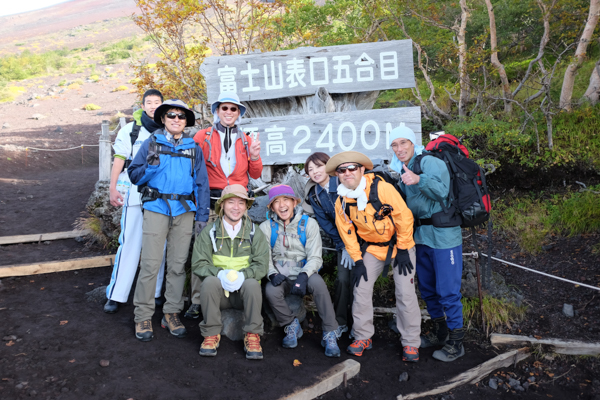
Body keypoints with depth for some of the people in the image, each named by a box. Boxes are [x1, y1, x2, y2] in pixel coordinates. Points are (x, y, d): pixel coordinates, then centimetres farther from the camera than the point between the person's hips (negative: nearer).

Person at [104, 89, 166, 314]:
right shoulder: (130, 130, 7)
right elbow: (119, 160, 4)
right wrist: (113, 189, -4)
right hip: (134, 194, -2)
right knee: (129, 243, -5)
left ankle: (154, 293, 13)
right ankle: (115, 295, 2)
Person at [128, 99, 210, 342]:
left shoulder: (193, 148, 12)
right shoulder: (152, 143, 8)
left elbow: (202, 183, 10)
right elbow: (134, 176, 6)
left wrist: (202, 217, 4)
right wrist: (151, 163, -13)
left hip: (184, 212, 2)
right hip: (156, 209, -2)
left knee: (178, 265, 7)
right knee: (150, 264, -4)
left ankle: (172, 313, 18)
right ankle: (143, 317, 7)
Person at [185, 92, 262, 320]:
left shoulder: (246, 140, 16)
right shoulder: (203, 137, 7)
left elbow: (255, 175, 16)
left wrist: (254, 157, -2)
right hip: (209, 202, -2)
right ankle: (197, 301, 4)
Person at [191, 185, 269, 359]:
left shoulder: (255, 233, 3)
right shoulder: (209, 232, 0)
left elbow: (261, 265, -5)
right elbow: (198, 264, -6)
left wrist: (242, 275, -24)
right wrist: (220, 274, -24)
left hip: (244, 292, 0)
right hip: (218, 291, 0)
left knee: (252, 283, -31)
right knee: (209, 281, -31)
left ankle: (252, 336, -17)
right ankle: (211, 334, -17)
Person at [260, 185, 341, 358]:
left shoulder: (308, 224, 0)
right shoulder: (266, 227, 4)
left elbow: (315, 257, -6)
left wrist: (303, 275, -25)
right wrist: (273, 274, -21)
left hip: (304, 274, -1)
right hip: (281, 278, 1)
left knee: (317, 282, -34)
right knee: (270, 290, -32)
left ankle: (329, 334, -21)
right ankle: (291, 325, -2)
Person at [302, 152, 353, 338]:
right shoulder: (313, 195, 2)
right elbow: (325, 224, 1)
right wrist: (343, 246, -7)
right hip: (343, 241, 3)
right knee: (343, 279, -7)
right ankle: (340, 323, 10)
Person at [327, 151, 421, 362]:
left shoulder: (382, 188, -21)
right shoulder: (341, 201, -7)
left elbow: (404, 216, -17)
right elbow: (347, 232, 2)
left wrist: (403, 250, -14)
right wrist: (357, 260, -2)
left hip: (399, 244, -3)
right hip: (371, 248, 4)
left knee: (405, 293, -6)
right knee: (361, 290, -3)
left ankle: (410, 342, 10)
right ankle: (363, 337, 16)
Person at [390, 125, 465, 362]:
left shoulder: (430, 162, -13)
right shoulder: (402, 171, 13)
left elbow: (442, 190, -30)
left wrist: (419, 180, -43)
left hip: (443, 236, -9)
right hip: (421, 236, 9)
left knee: (447, 290, -2)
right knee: (427, 288, 18)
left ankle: (455, 342, 12)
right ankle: (439, 333, 36)